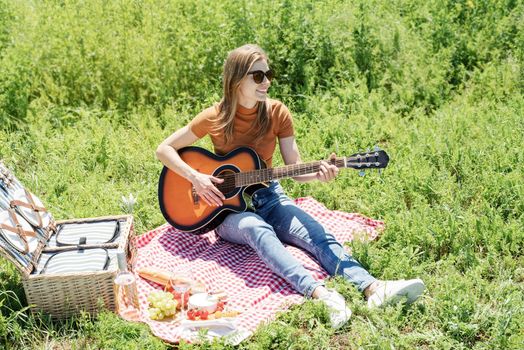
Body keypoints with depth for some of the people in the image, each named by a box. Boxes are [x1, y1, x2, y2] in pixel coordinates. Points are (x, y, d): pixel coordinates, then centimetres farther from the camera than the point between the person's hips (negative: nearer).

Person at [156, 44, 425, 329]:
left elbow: (295, 169, -4)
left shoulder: (277, 113, -3)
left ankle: (374, 288, -45)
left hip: (268, 198, 3)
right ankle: (320, 293, -57)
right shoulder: (216, 118, -9)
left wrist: (319, 173, -26)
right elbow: (164, 149, -4)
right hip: (228, 205, -3)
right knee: (257, 229, -37)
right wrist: (195, 177, -19)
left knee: (316, 233, -25)